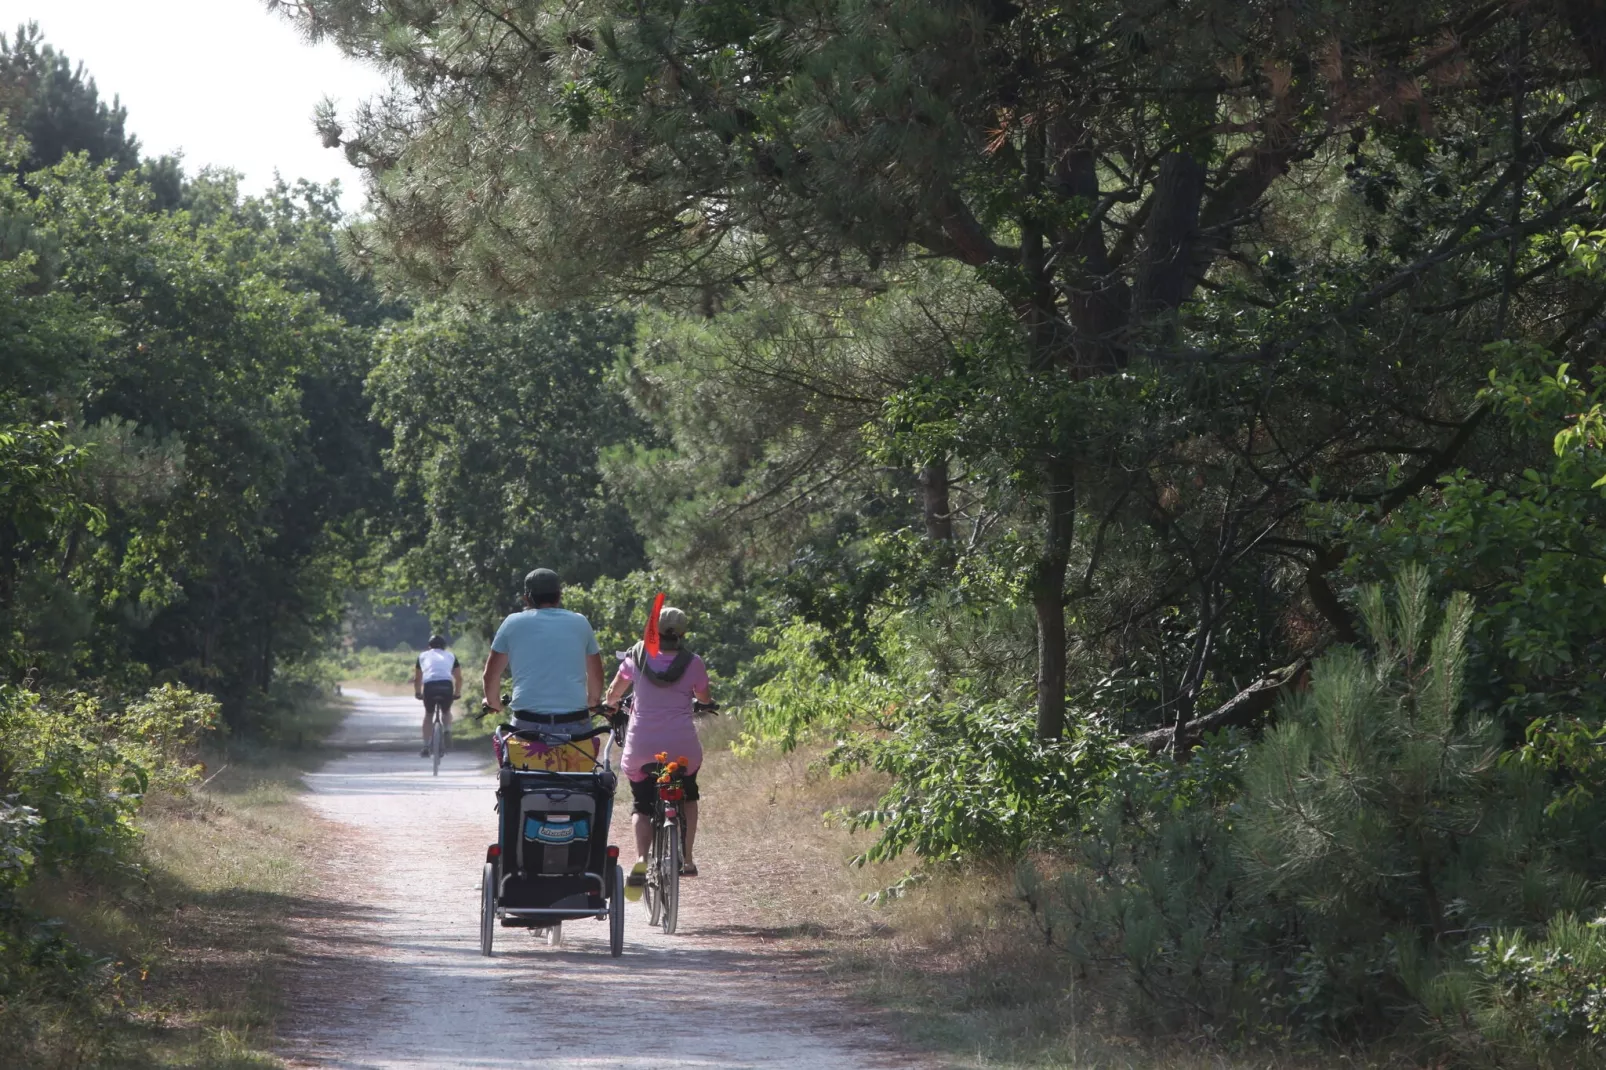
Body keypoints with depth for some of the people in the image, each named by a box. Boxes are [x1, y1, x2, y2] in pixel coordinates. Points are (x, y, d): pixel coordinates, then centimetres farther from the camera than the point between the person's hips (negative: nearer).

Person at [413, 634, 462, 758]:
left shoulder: (423, 655, 28)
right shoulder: (450, 656, 28)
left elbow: (417, 679, 33)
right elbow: (459, 678, 28)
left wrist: (417, 693, 48)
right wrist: (457, 693, 42)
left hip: (429, 685, 0)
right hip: (447, 685, 0)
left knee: (428, 714, 23)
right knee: (446, 712, 28)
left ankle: (426, 748, 18)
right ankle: (447, 733, 1)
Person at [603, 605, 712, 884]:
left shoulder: (637, 656, 3)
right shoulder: (693, 663, 1)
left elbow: (613, 694, 15)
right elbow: (704, 699, 18)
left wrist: (609, 704, 38)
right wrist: (705, 702, 42)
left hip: (641, 746, 0)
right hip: (682, 746, 0)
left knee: (642, 806, 14)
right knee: (688, 797, 29)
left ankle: (641, 859, -13)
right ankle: (687, 859, 20)